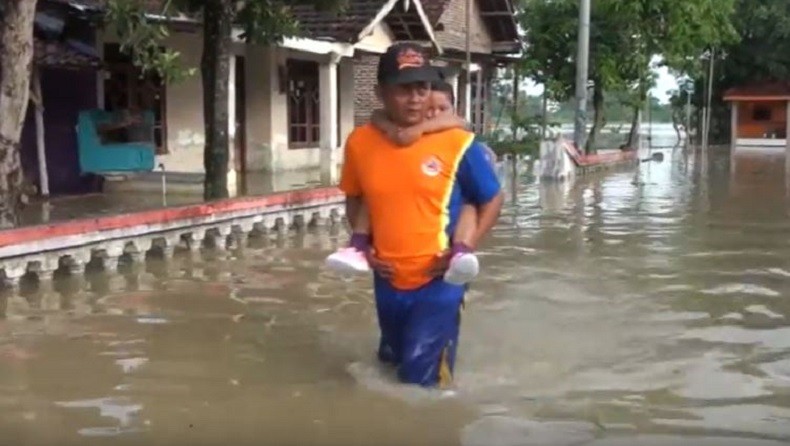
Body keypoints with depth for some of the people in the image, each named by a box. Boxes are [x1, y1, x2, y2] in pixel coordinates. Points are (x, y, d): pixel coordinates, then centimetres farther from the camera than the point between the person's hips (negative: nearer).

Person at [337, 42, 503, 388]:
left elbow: (492, 199, -3)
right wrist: (363, 245, -1)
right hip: (388, 283, 4)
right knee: (391, 364, 24)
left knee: (424, 380, -1)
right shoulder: (360, 142, -6)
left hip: (438, 283, -4)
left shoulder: (456, 142, -15)